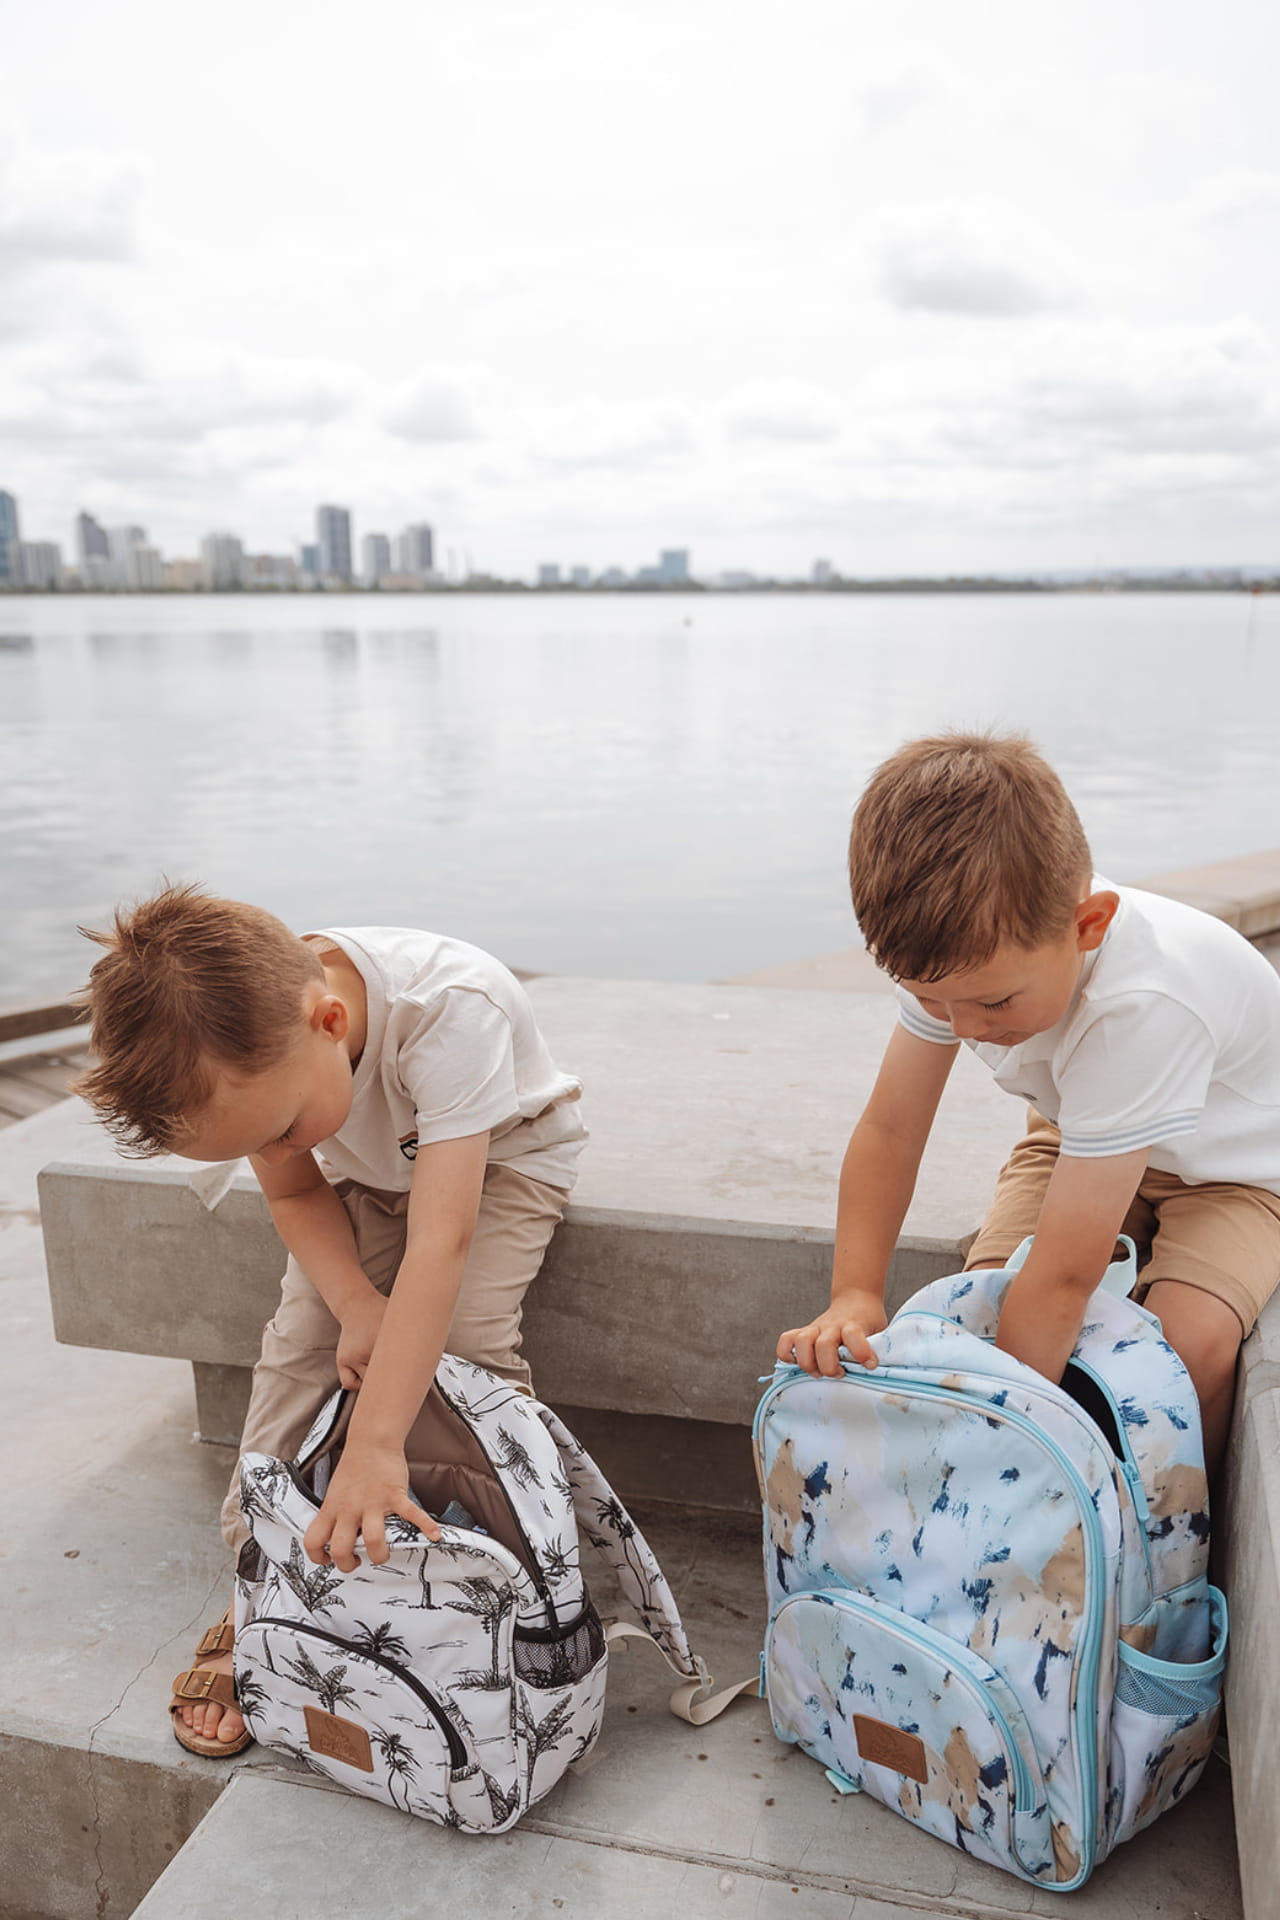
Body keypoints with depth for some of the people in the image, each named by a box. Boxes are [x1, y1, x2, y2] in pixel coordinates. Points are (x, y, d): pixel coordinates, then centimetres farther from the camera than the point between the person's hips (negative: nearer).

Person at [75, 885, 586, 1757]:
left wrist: (375, 1445, -50)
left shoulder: (450, 1008, -44)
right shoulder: (239, 1051, -27)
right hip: (366, 1167, 4)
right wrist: (357, 1305, -27)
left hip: (503, 1148, -4)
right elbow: (295, 1193, -9)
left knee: (466, 1337, -23)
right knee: (303, 1339, -11)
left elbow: (440, 1239, -47)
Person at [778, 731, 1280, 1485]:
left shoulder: (1144, 1004, -44)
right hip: (1080, 1133, 5)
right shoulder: (958, 952, -26)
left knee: (1191, 1338, -28)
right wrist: (855, 1296, -28)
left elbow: (1064, 1276, -40)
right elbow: (889, 1131, -16)